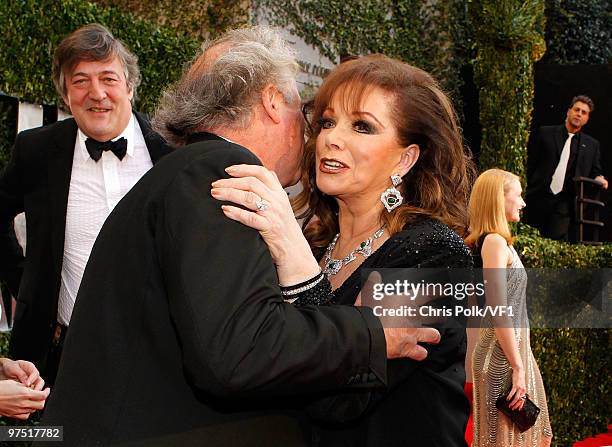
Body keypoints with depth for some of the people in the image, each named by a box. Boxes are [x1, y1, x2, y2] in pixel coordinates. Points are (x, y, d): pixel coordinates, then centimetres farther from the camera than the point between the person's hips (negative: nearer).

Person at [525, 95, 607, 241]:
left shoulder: (592, 144, 13)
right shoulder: (545, 133, 7)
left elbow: (595, 172, 16)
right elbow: (530, 164, 5)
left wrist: (599, 179, -6)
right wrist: (529, 189, -1)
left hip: (565, 203, 1)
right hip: (539, 199, -1)